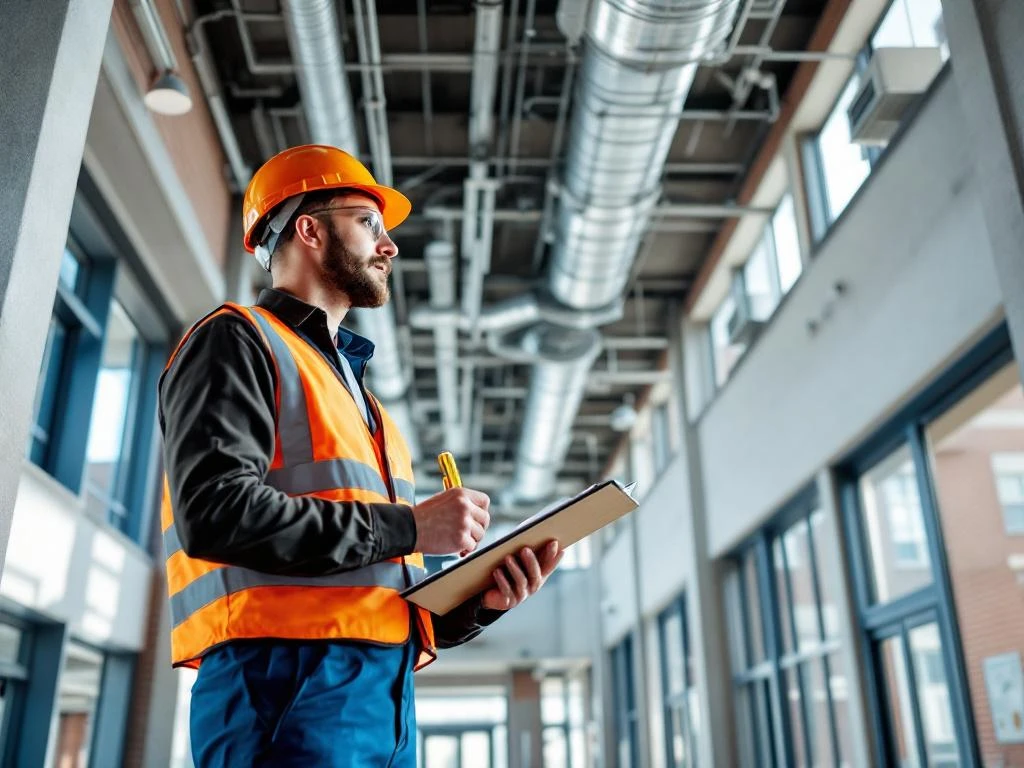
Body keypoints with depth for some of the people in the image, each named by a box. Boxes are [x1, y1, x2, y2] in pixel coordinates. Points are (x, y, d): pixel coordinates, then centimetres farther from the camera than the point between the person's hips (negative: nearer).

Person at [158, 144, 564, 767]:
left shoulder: (356, 395, 25)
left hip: (387, 696, 8)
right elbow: (215, 512, -17)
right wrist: (407, 525, -12)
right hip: (289, 681, -8)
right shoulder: (236, 341, 1)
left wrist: (477, 604, 5)